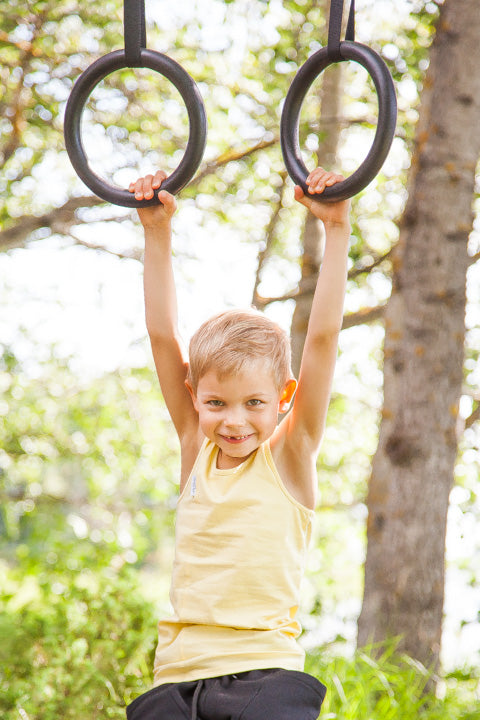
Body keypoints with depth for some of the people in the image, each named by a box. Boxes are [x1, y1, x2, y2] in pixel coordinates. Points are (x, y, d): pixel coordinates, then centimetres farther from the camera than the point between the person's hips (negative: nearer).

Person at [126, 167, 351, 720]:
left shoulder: (289, 456, 3)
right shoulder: (196, 451, 11)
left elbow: (324, 336, -4)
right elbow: (162, 335, 9)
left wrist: (336, 229, -7)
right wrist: (157, 234, 6)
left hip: (265, 671, -3)